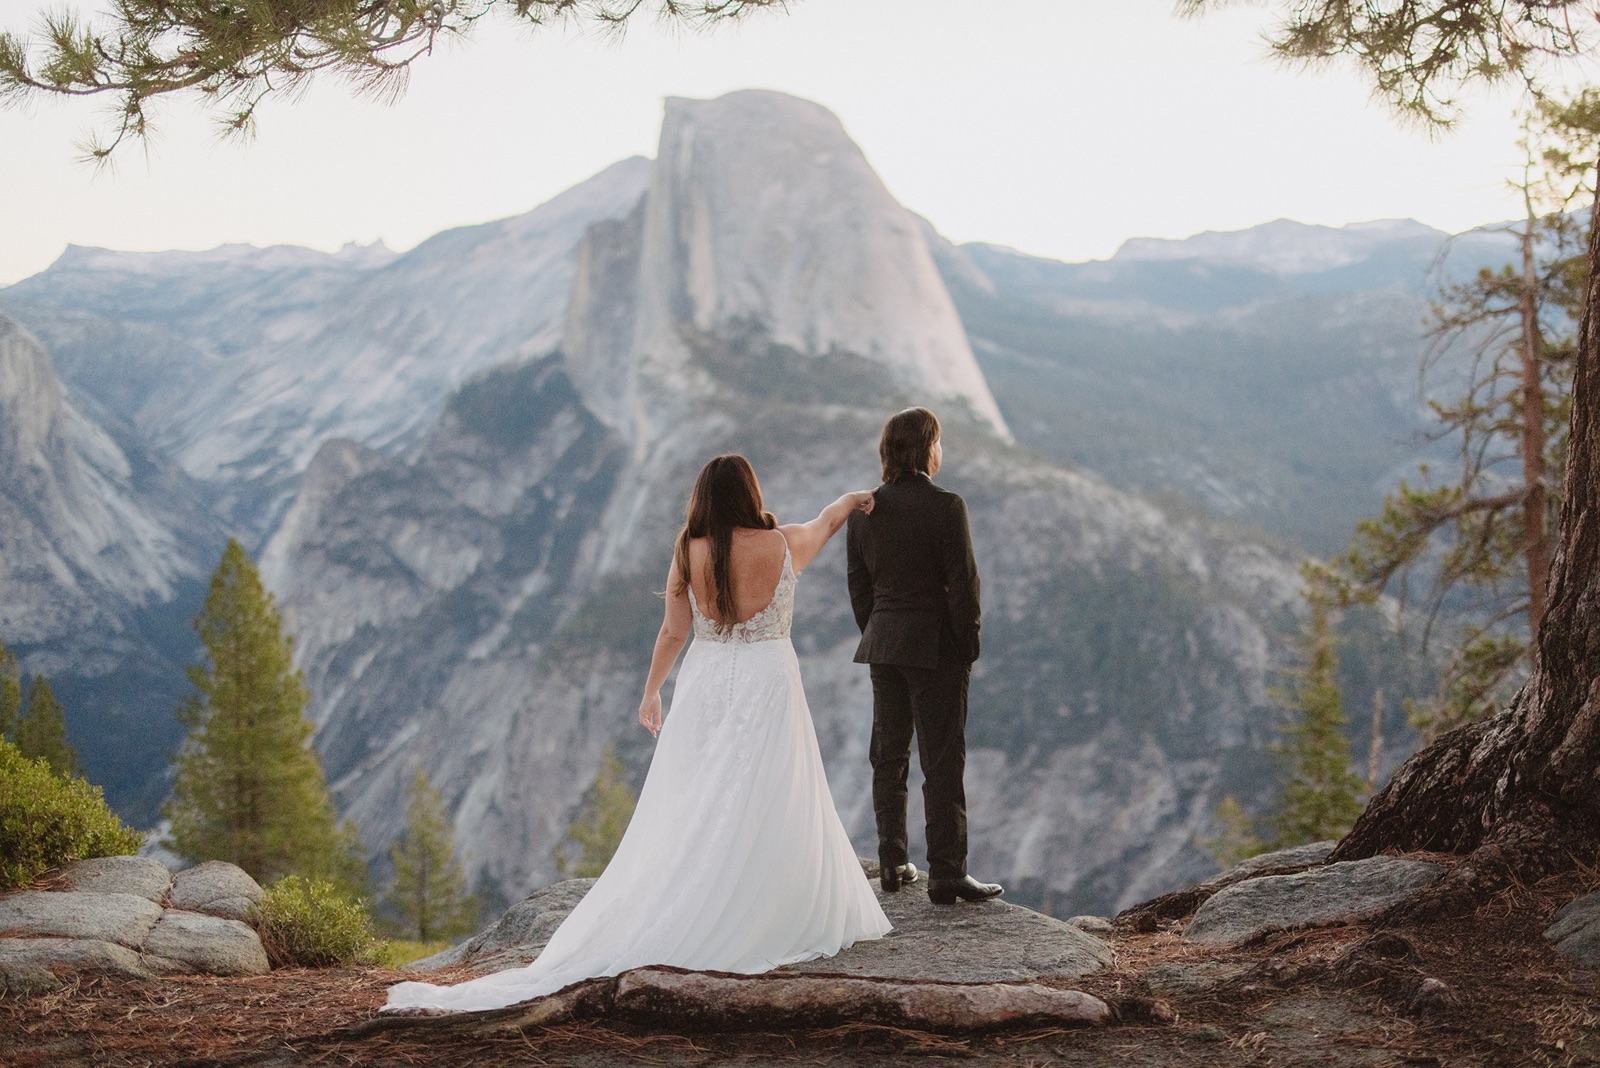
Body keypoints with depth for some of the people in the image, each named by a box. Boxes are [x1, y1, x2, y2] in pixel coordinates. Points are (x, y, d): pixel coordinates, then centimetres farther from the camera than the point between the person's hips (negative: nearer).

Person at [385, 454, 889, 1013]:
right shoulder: (783, 545, -3)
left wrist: (652, 691, 17)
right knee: (769, 811, 2)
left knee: (691, 814, 6)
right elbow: (826, 522, 19)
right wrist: (851, 501, 40)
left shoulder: (690, 554, -1)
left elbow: (673, 632, 4)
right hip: (766, 687, -2)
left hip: (704, 688, 2)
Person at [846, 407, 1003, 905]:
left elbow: (858, 583, 8)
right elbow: (963, 582, -13)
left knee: (888, 756, 15)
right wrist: (969, 644, -3)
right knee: (943, 760, -1)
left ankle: (892, 863, 21)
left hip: (883, 645, 6)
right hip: (936, 647, -6)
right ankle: (946, 874, -1)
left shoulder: (864, 509, 3)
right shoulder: (945, 506, -14)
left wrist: (876, 635, 16)